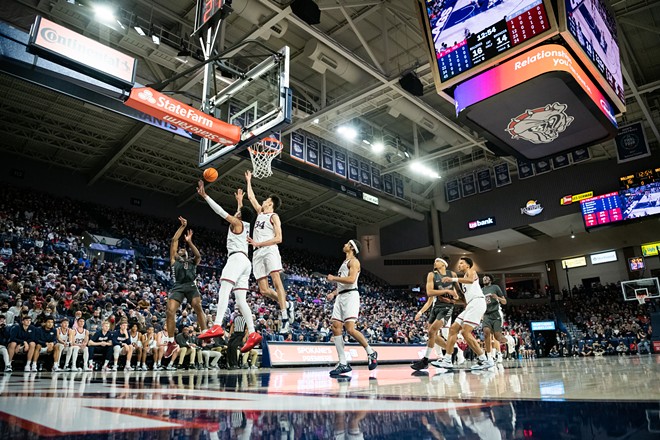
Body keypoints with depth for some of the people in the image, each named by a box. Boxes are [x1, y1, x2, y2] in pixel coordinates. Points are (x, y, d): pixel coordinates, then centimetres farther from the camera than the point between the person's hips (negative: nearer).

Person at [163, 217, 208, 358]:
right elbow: (174, 240, 22)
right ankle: (171, 343, -1)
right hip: (178, 287, 0)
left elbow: (198, 256, 3)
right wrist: (182, 226, 21)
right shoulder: (174, 260, 26)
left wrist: (189, 242, -3)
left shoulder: (192, 262, 28)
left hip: (191, 286, 0)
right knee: (170, 311, -14)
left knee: (198, 308, -22)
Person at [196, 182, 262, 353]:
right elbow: (242, 213, 49)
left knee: (224, 289, -23)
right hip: (245, 261, 9)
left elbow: (220, 210, 2)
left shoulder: (237, 223, 8)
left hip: (237, 257, -8)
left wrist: (204, 196, 5)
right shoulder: (245, 225, 27)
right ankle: (253, 333, -10)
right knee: (241, 300, 1)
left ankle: (217, 326, -40)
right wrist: (239, 201, 62)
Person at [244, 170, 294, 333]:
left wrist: (258, 243, -12)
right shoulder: (260, 212, 24)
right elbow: (251, 197, 37)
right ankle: (286, 304, 15)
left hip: (269, 250, -7)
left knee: (276, 281, -19)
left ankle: (284, 317, -24)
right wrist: (248, 181, 43)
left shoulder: (273, 216, 2)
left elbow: (278, 238, -9)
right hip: (257, 253, 7)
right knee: (263, 290, -1)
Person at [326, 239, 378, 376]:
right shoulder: (345, 262, 26)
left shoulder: (354, 261, -3)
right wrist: (333, 293, 16)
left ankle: (371, 353, 4)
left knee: (350, 329, -17)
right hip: (341, 296, 9)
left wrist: (334, 278, -10)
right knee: (335, 328, -2)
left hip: (350, 295, -9)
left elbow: (351, 279, -19)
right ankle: (343, 364, 0)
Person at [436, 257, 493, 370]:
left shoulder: (471, 271, 5)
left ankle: (484, 360, -10)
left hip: (477, 302, -9)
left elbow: (471, 280, -21)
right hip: (470, 305, 9)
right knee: (453, 329, 3)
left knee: (466, 332, -17)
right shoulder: (464, 281, 31)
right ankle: (447, 361, 2)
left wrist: (453, 279, -29)